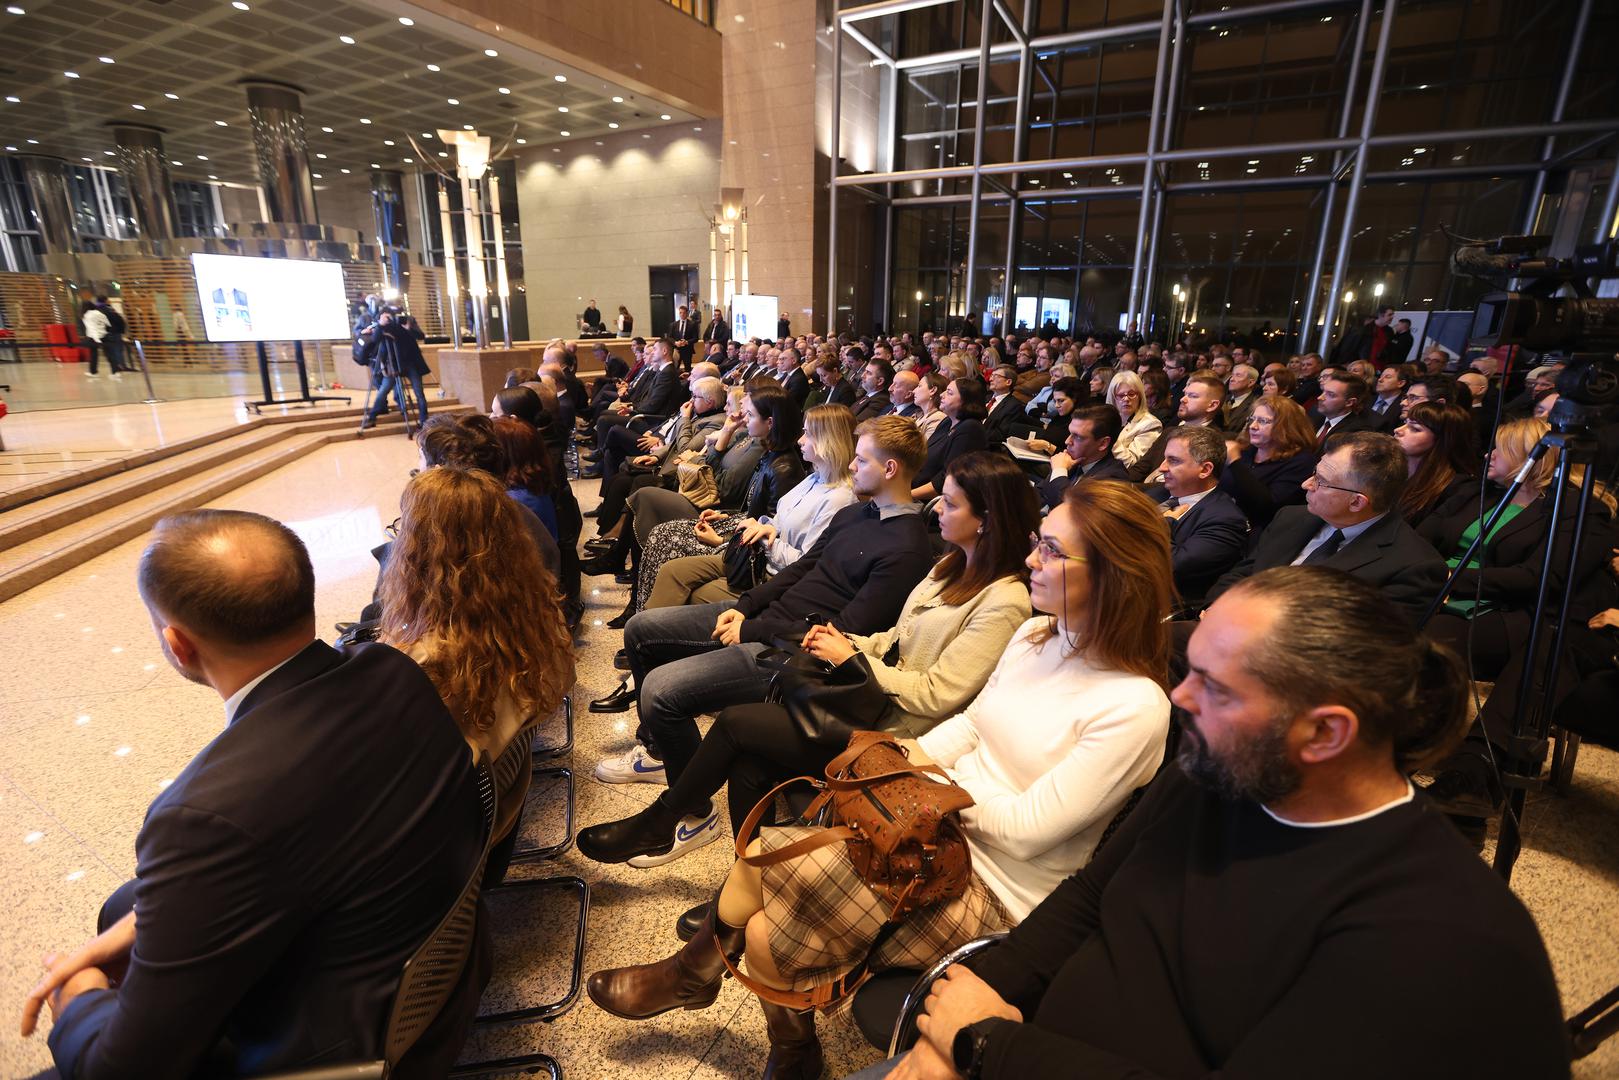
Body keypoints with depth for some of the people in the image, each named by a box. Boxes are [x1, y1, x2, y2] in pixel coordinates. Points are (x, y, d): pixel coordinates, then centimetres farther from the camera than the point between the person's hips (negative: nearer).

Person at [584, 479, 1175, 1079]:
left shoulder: (1135, 708, -23)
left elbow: (1025, 831, -20)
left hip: (995, 895, -6)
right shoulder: (1035, 635, 0)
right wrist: (903, 761, -5)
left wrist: (939, 768, -10)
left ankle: (691, 974, 22)